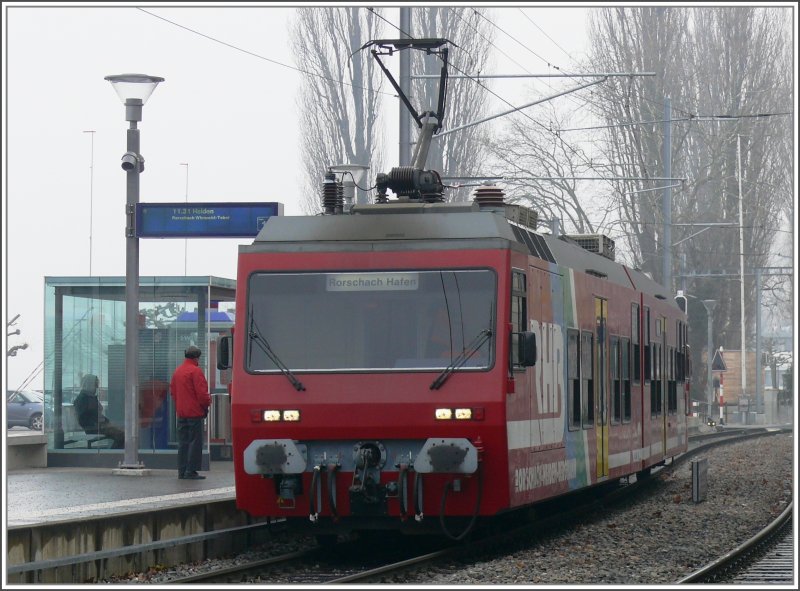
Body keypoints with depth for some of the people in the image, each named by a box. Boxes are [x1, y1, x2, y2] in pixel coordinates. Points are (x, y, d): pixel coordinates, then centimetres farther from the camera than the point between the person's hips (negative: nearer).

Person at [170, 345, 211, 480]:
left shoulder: (177, 371, 11)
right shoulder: (195, 371, -13)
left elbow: (172, 391, 15)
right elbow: (201, 393, -16)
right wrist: (207, 403, 0)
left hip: (181, 412, 7)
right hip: (195, 412, -7)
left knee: (183, 442, 11)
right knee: (195, 442, -4)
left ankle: (182, 471, 11)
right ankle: (191, 471, -7)